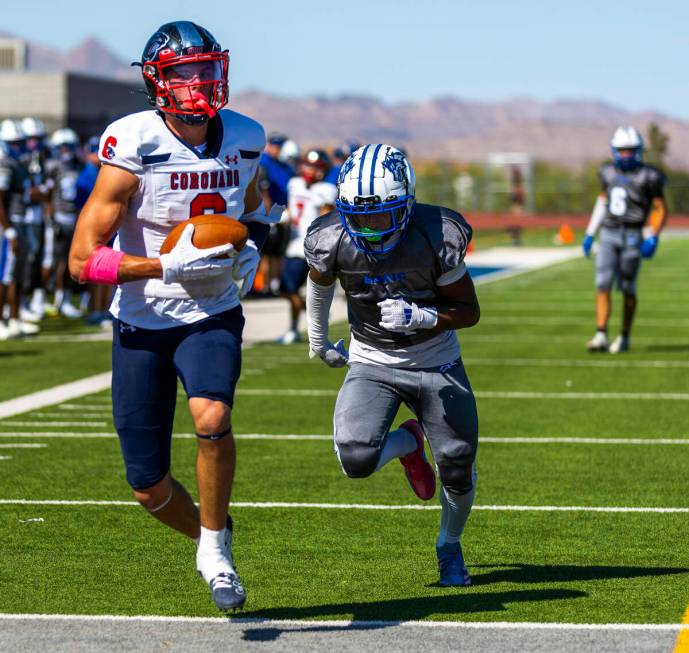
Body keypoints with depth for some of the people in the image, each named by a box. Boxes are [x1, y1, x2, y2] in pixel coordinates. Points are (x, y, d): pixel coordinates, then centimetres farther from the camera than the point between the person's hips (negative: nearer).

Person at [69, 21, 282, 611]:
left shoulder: (243, 141, -2)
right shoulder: (134, 148, -17)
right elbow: (83, 260, -19)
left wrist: (251, 246, 2)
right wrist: (169, 265, -27)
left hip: (211, 318, 1)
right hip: (142, 325, -1)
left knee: (212, 418, -30)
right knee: (149, 485, 3)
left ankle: (215, 546, -7)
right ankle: (210, 539, 35)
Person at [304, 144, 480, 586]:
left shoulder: (436, 238, -24)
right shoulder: (333, 242, -19)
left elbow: (470, 312, -12)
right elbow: (320, 281, 7)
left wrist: (420, 317, -31)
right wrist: (318, 339, 19)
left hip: (437, 364, -1)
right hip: (372, 363, 1)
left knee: (458, 469, 3)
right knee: (356, 459, -21)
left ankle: (450, 546, 36)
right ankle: (408, 442, 16)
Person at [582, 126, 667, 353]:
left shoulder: (647, 177, -6)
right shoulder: (609, 173, 10)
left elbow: (661, 209, -3)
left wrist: (653, 238, -14)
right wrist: (590, 234, 17)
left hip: (632, 237, -4)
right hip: (608, 235, 4)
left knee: (627, 288, 3)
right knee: (603, 285, -7)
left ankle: (624, 338, 16)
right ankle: (601, 336, -10)